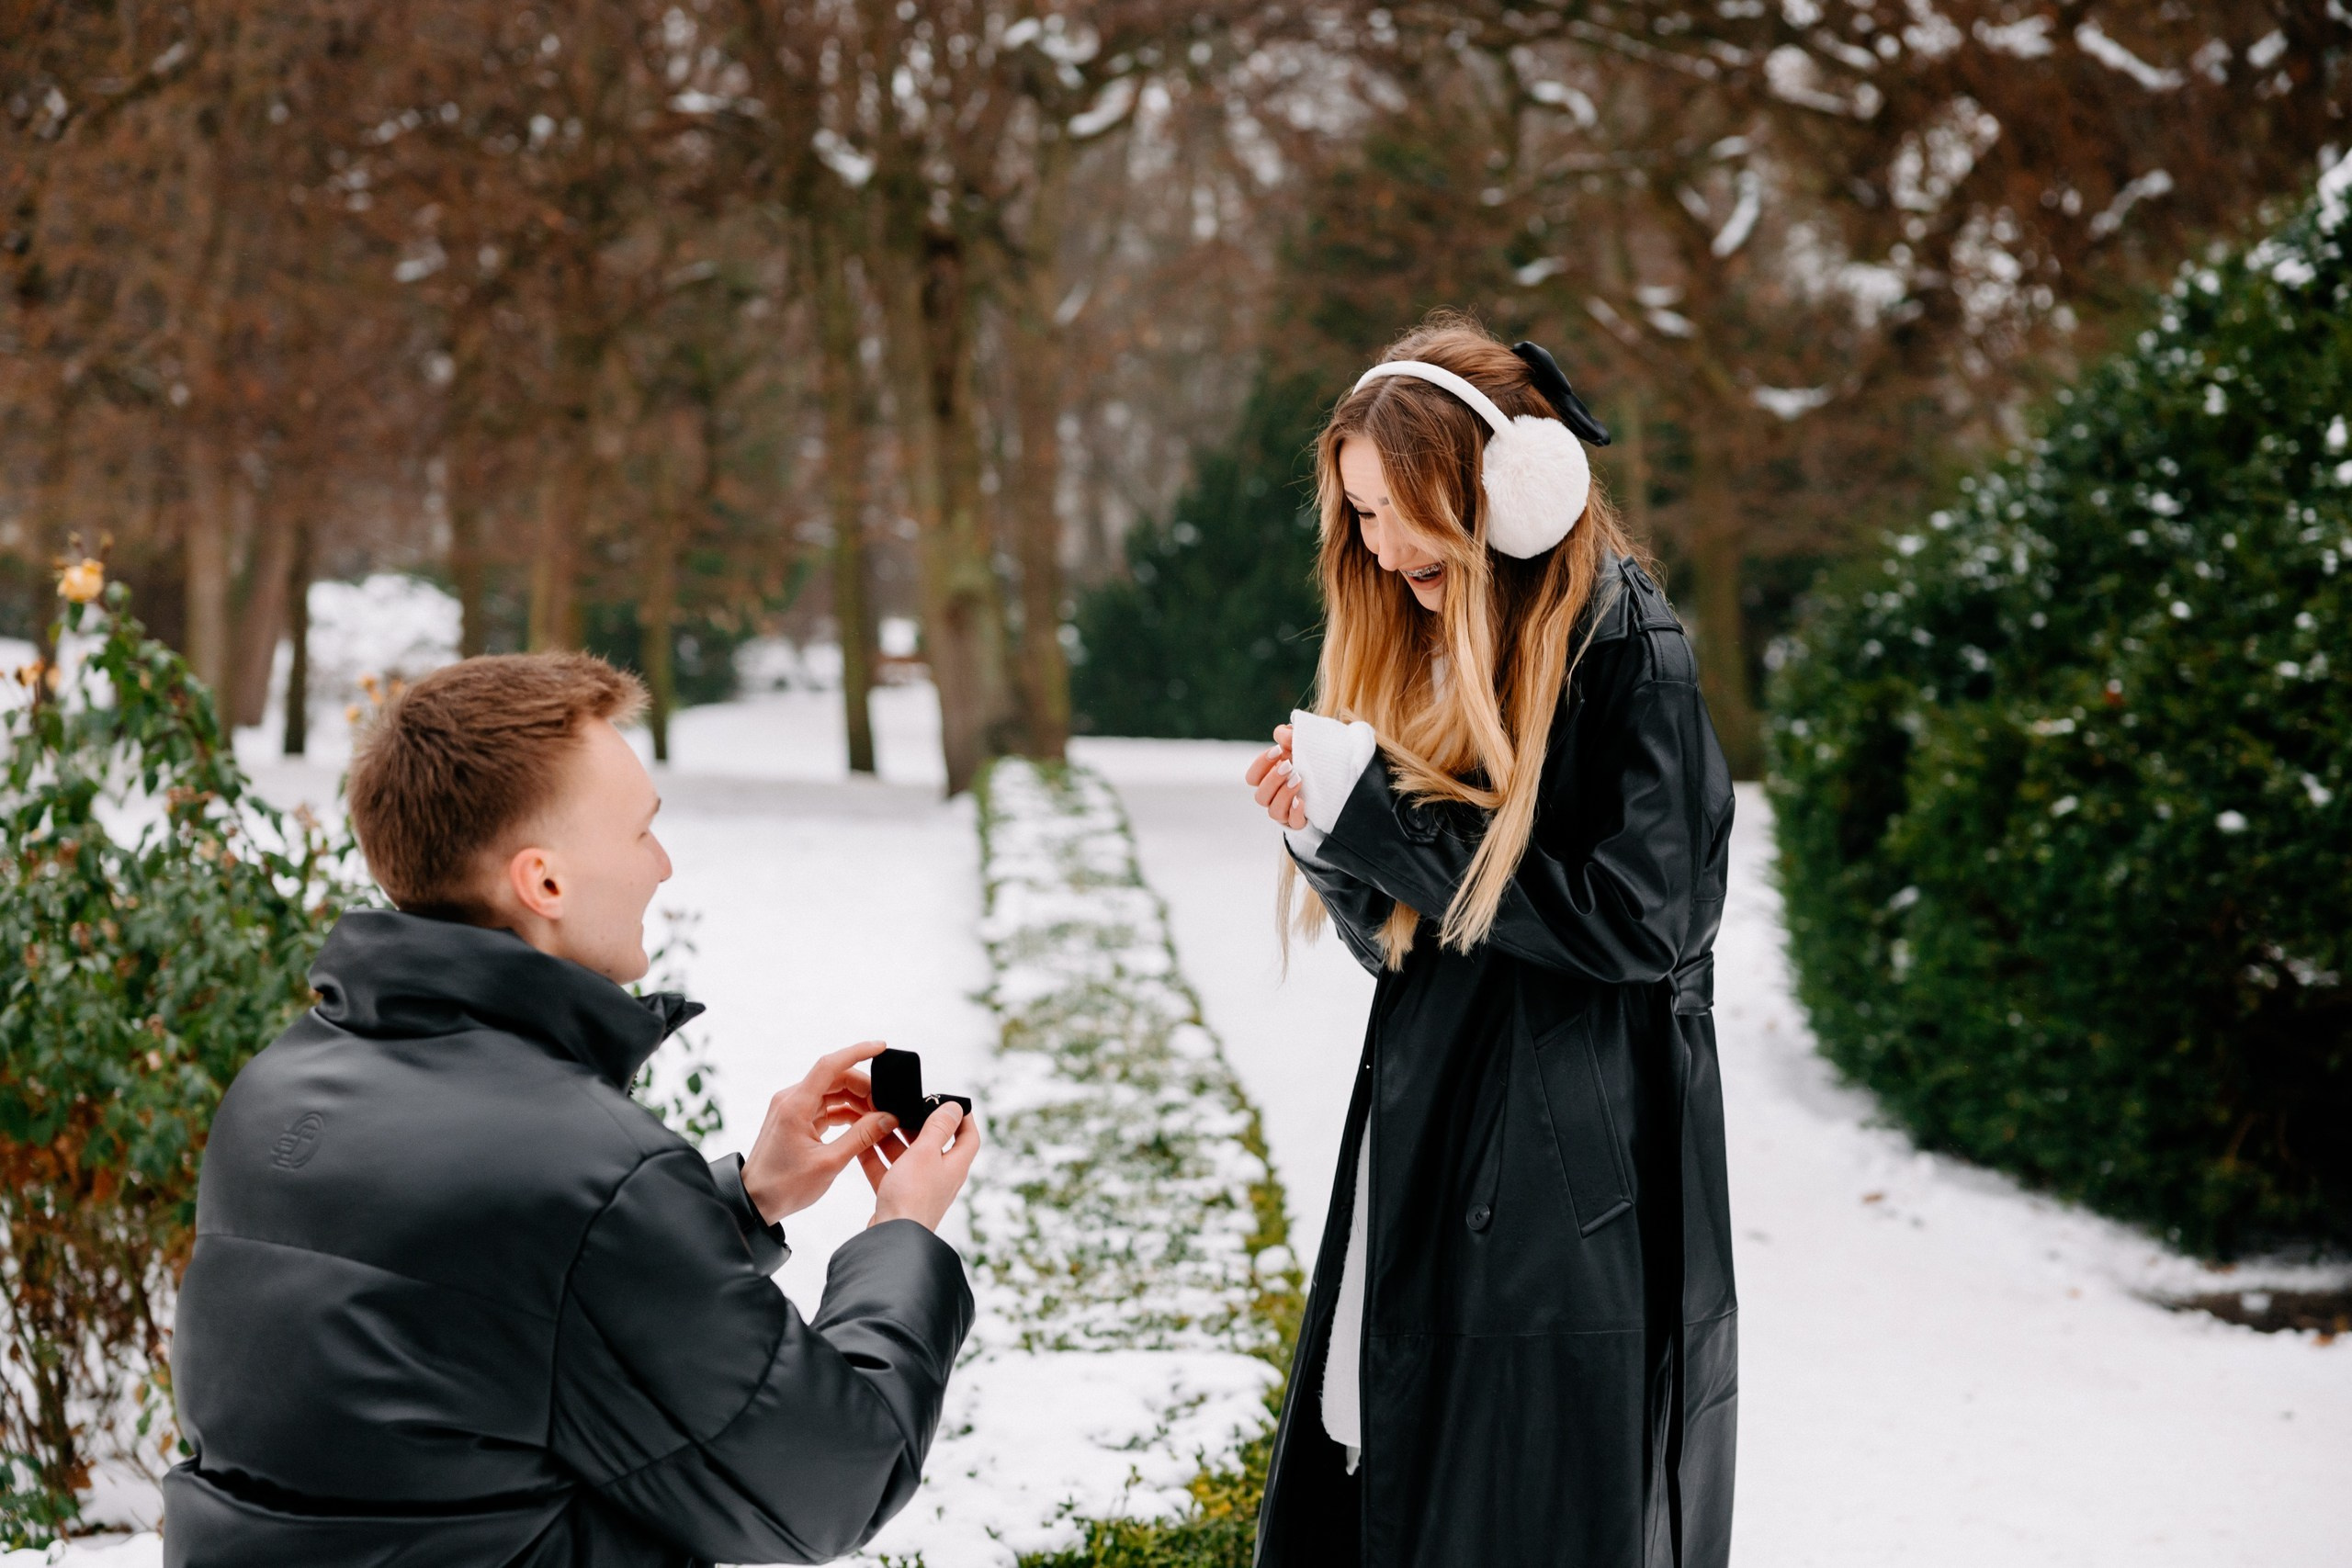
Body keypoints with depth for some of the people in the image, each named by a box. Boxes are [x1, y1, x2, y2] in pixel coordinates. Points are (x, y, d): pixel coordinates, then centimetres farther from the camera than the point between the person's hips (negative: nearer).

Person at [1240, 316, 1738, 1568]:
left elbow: (1637, 915, -18)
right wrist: (1327, 837, -6)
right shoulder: (1422, 653, 13)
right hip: (1417, 1178, 7)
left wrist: (1382, 815, -16)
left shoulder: (1623, 650, -10)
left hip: (1571, 1211, -7)